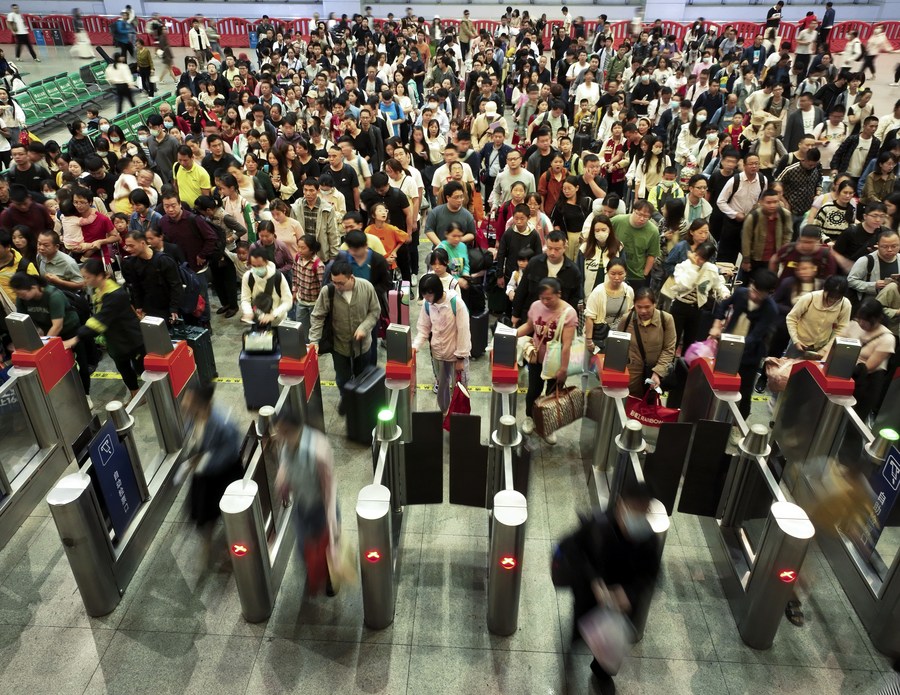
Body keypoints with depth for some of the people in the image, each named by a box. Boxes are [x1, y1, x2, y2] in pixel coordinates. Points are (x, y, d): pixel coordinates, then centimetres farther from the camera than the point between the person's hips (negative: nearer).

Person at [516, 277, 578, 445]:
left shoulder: (568, 312, -22)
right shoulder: (536, 306, -10)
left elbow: (567, 344, -22)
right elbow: (528, 326, 8)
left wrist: (563, 369, -20)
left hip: (556, 362, -3)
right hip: (536, 358, 3)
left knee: (552, 394, 13)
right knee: (533, 390, 17)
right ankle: (529, 418, 43)